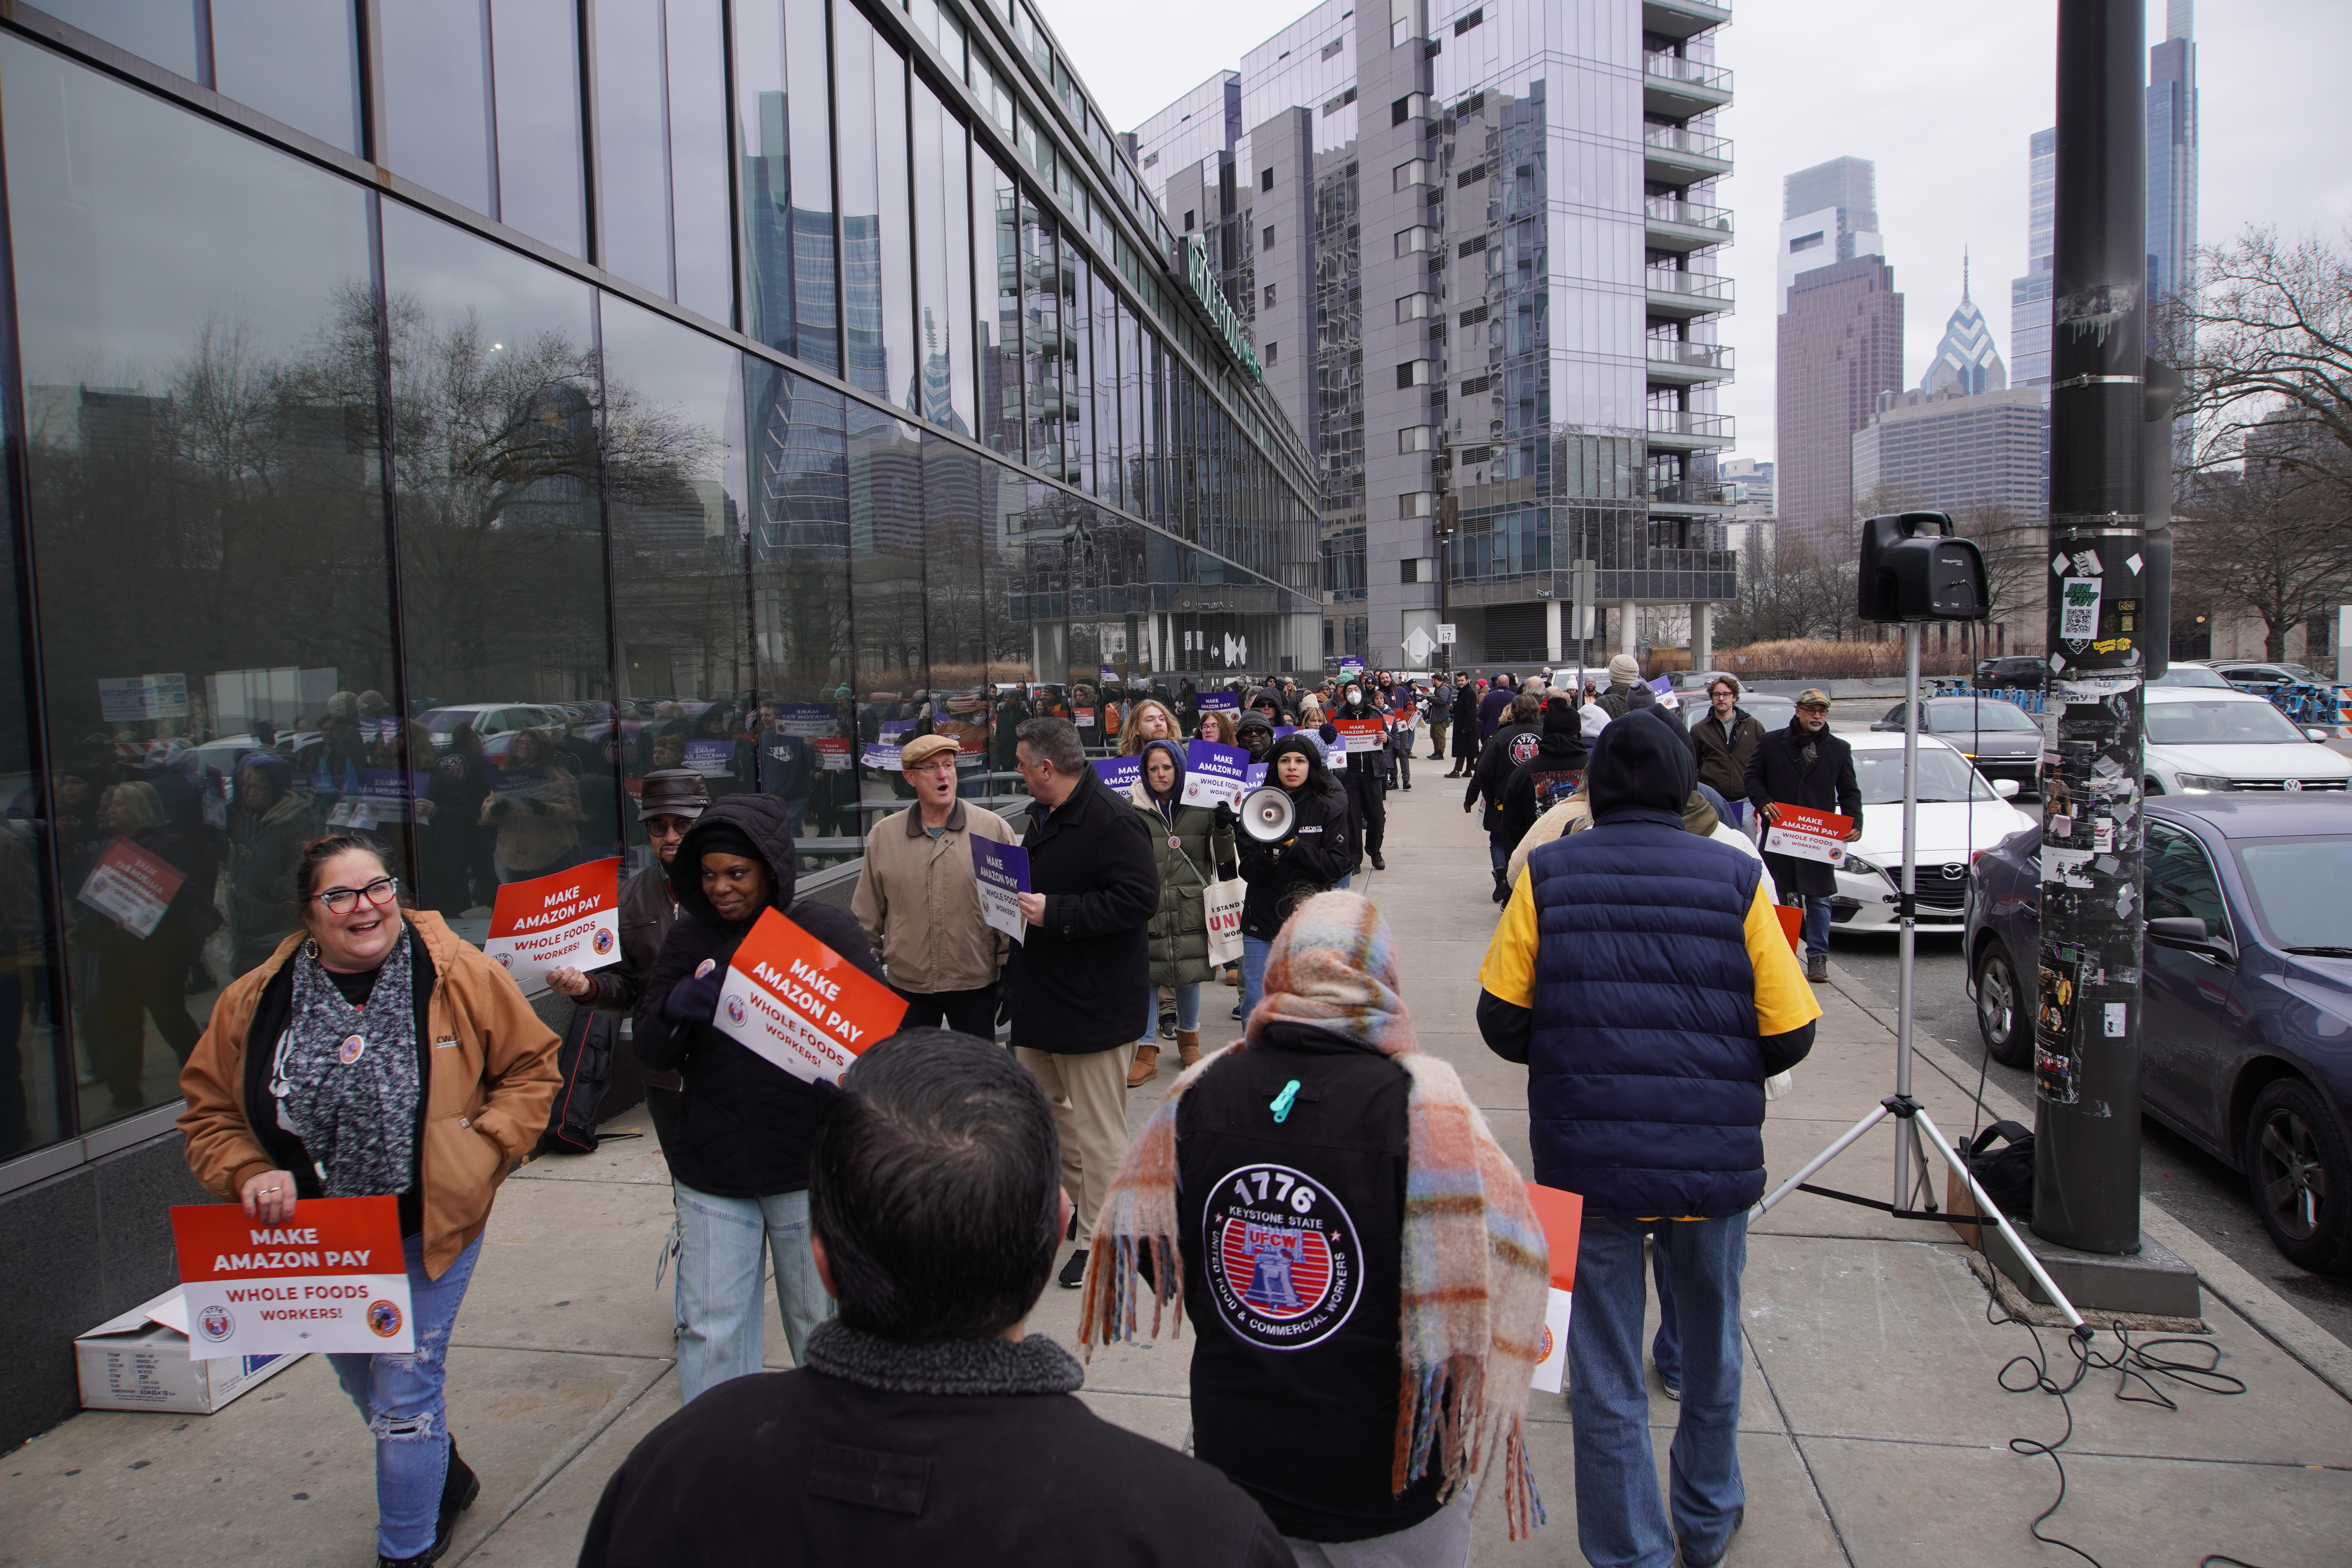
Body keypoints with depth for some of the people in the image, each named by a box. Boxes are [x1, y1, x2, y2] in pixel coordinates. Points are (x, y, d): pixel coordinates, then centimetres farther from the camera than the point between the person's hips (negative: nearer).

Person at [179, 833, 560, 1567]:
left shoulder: (461, 976, -13)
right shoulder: (255, 1001, -6)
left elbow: (532, 1065, -3)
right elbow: (208, 1112, 5)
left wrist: (483, 1149, -12)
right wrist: (250, 1176, -12)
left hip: (429, 1232, -4)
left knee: (404, 1399, 2)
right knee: (364, 1388, 23)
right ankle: (446, 1478, 52)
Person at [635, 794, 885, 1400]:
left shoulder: (828, 929, -4)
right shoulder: (689, 940, 5)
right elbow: (653, 1054, 4)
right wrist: (674, 1011, -18)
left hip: (810, 1169, -2)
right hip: (712, 1176, 2)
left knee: (820, 1324, 13)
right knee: (710, 1331, 8)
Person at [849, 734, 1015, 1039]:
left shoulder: (994, 829, -5)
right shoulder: (883, 836, 2)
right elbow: (868, 916, 9)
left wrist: (1009, 972, -1)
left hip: (977, 983, -1)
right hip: (907, 986, 2)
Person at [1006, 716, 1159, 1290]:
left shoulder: (1114, 822, -20)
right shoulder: (1044, 816, 12)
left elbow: (1138, 899, -28)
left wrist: (1054, 913, -27)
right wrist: (1018, 900, 5)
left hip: (1095, 1005, -10)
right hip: (1040, 997, 10)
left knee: (1097, 1128, 1)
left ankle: (1100, 1239, 15)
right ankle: (1067, 1201, 41)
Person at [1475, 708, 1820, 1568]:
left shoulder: (1547, 874, -6)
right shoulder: (1735, 877, -6)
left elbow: (1502, 1021, -5)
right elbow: (1790, 1036, -5)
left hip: (1586, 1160, -1)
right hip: (1714, 1161, 2)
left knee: (1606, 1376, 13)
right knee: (1711, 1348, 25)